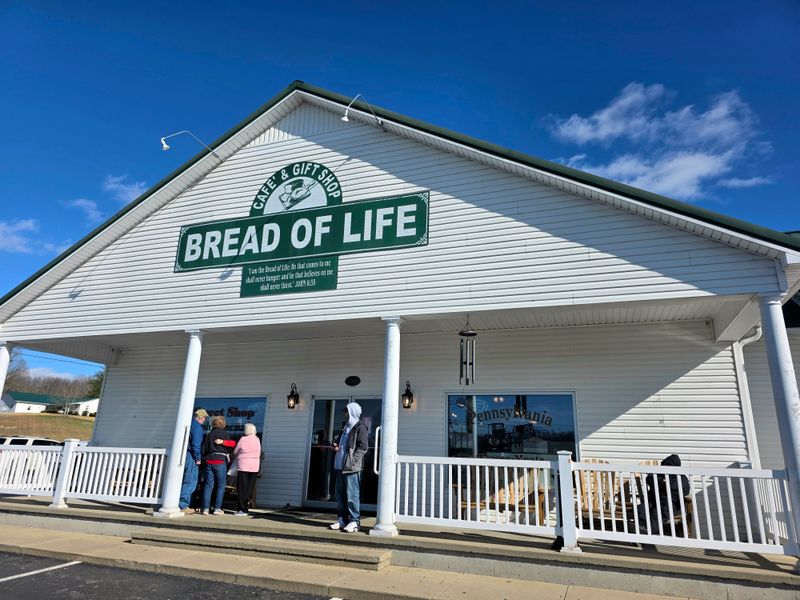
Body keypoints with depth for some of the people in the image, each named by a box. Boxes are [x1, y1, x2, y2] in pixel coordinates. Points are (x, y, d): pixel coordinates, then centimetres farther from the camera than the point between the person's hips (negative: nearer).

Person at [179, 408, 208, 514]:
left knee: (186, 481, 15)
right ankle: (182, 505, -7)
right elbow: (196, 443, -17)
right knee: (190, 482, -5)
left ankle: (183, 505, 19)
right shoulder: (197, 426, -10)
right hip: (190, 456, -9)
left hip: (183, 454, 9)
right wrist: (198, 458, -11)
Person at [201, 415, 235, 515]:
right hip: (220, 461, -4)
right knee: (220, 485, 3)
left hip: (208, 461, 4)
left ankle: (205, 508, 4)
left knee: (208, 485, 6)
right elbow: (230, 447, -4)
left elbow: (203, 449, 9)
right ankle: (217, 508, 1)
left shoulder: (208, 434, 9)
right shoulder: (224, 434, -3)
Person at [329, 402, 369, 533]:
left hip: (352, 468, -9)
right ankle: (343, 520, 21)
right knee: (340, 494, 12)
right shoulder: (346, 426, 19)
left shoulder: (360, 428, -8)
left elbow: (363, 447, -14)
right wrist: (337, 446, 8)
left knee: (352, 495, -5)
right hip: (341, 466, 9)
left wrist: (351, 460, -18)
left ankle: (354, 521, 2)